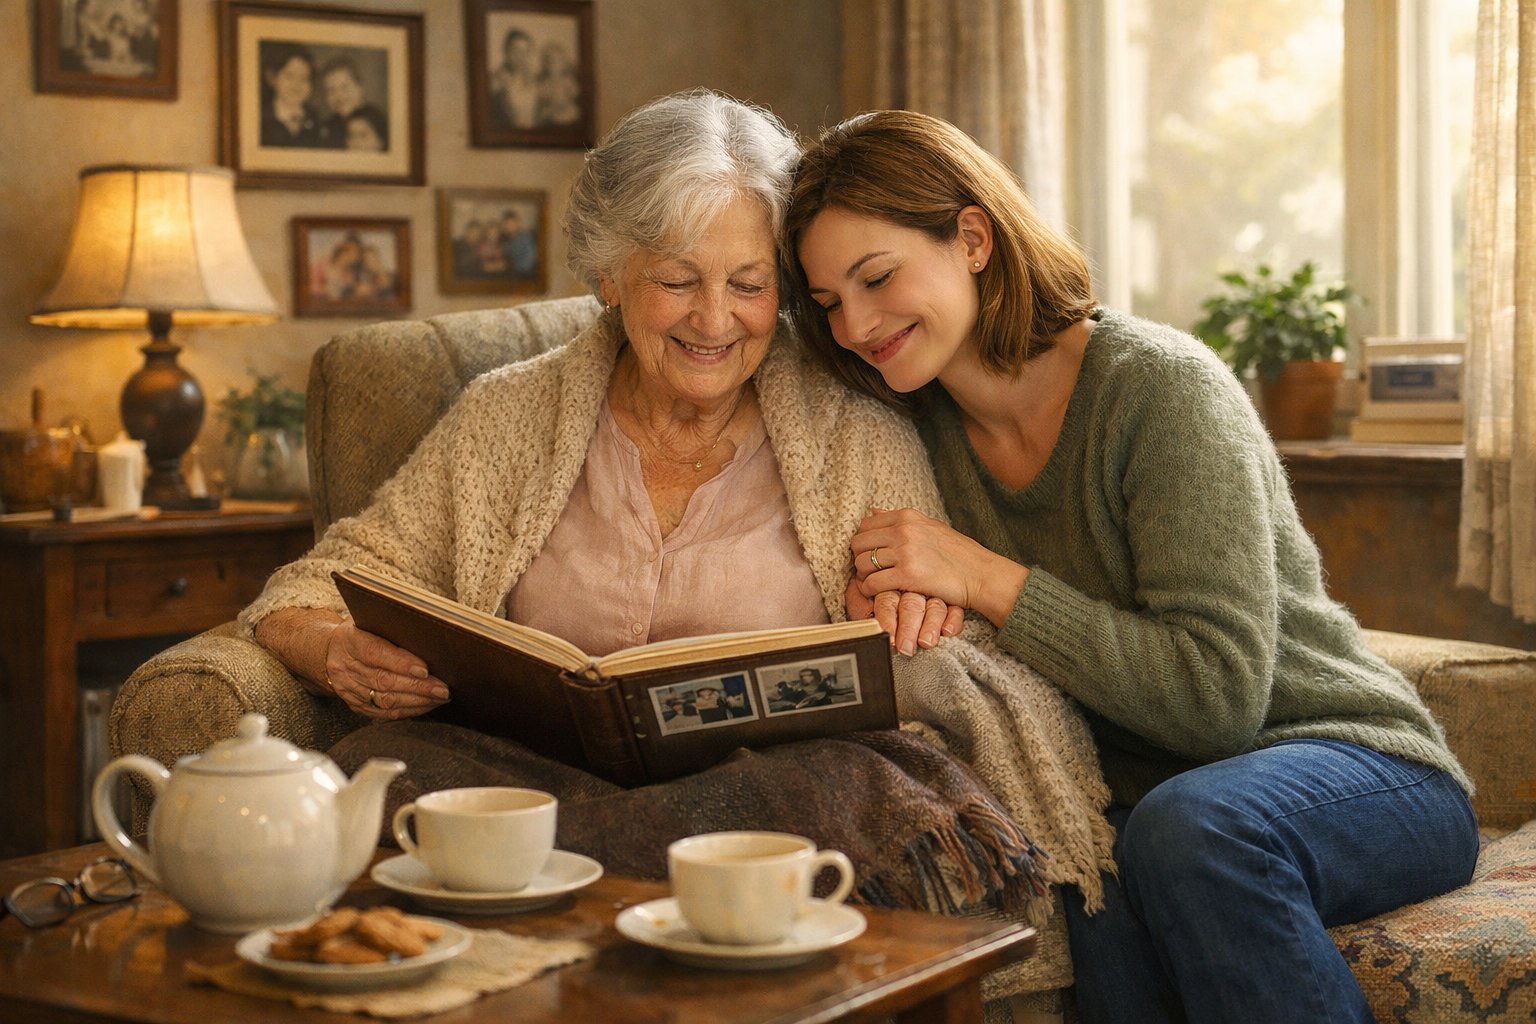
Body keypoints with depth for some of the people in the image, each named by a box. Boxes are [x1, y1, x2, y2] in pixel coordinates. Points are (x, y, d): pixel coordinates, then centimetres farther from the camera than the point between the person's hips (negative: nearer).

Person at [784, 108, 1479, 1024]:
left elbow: (1220, 695, -22)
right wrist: (905, 595, -13)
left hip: (1361, 771, -3)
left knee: (1187, 824, -37)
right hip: (1135, 799, 3)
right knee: (1100, 900, -33)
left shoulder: (1158, 387, -16)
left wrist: (984, 579, -23)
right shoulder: (923, 425, 3)